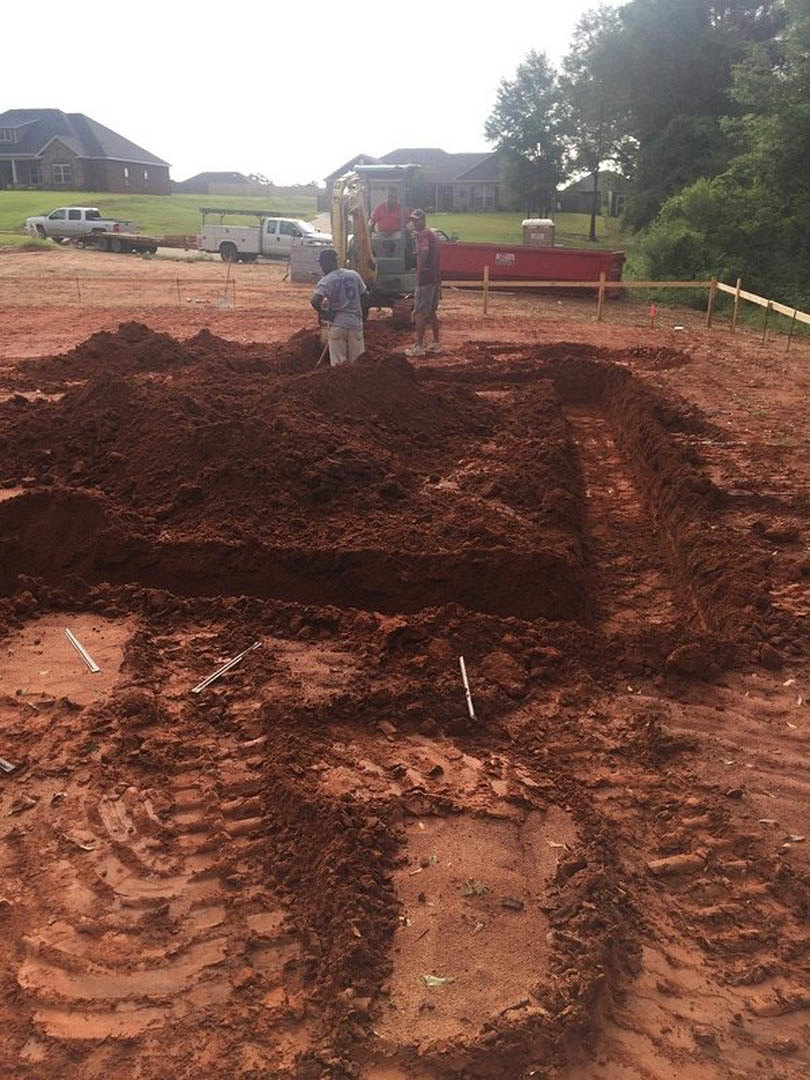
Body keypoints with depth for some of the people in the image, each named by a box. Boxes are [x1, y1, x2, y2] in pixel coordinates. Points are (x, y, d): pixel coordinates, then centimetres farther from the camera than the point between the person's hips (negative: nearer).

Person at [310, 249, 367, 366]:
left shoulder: (326, 280, -9)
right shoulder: (354, 275, 4)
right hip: (356, 323, 3)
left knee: (338, 364, 3)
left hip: (337, 325, -3)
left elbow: (315, 301, -22)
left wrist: (324, 313, -6)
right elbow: (363, 295, 11)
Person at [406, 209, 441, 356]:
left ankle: (419, 347, -5)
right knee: (431, 312, 16)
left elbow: (425, 250, -33)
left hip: (425, 278, -10)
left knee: (419, 313, -6)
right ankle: (436, 344, 21)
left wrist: (419, 269, -25)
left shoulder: (423, 234, -13)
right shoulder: (432, 233, 17)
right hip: (435, 278, 10)